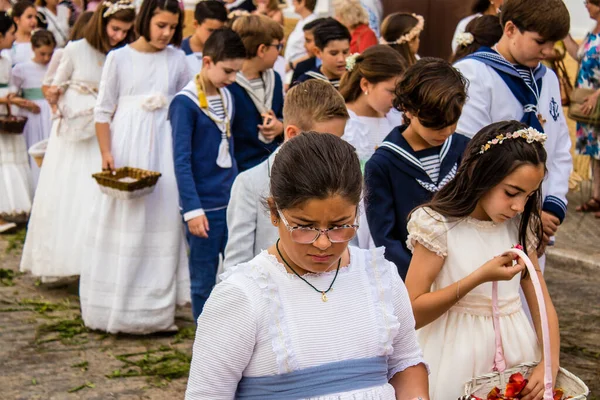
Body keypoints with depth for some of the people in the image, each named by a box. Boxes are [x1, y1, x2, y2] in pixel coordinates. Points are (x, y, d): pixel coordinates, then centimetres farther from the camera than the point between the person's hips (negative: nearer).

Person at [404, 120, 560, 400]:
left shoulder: (520, 225, 2)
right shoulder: (437, 225, -12)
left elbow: (542, 303, 1)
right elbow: (411, 313, -16)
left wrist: (550, 363, -15)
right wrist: (480, 277, -23)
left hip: (516, 350, 5)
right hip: (459, 359, -5)